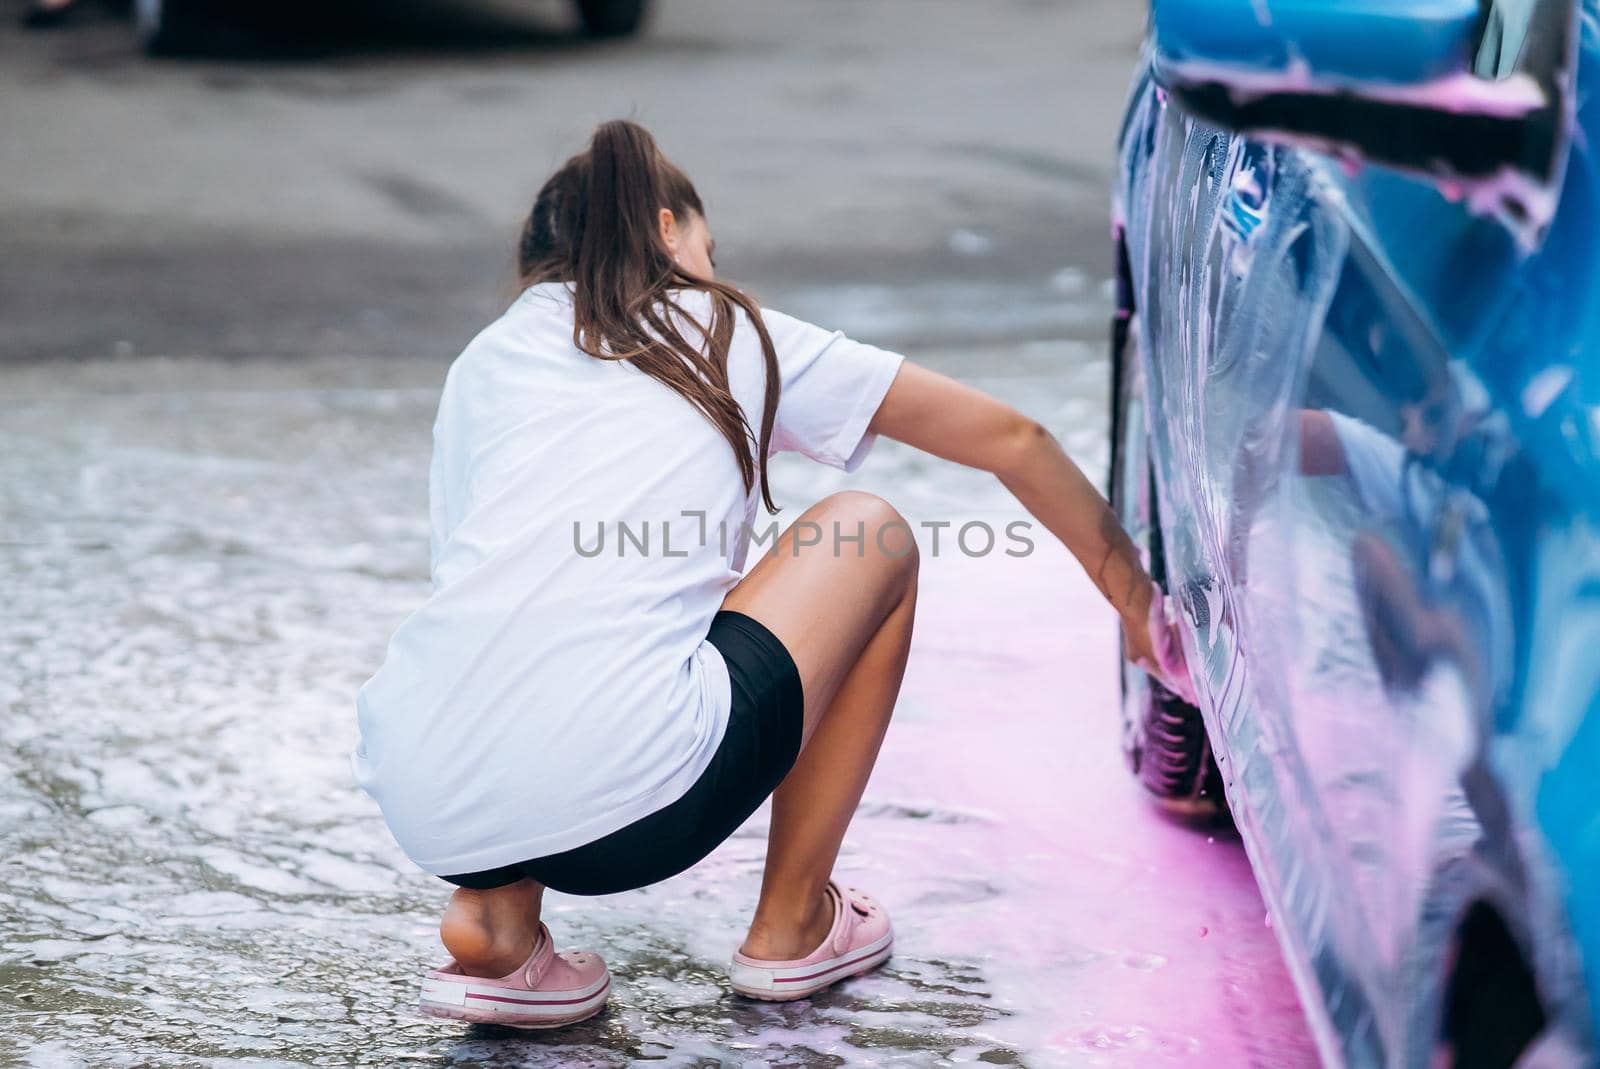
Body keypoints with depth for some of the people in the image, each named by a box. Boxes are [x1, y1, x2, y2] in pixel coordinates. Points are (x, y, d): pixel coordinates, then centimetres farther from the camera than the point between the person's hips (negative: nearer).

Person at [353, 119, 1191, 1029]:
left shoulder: (485, 363, 24)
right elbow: (1011, 440, 24)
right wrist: (1137, 599, 38)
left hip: (419, 809, 5)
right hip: (615, 804, -4)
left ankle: (494, 919, 17)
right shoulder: (738, 339, 18)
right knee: (874, 537, 20)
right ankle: (793, 924, 26)